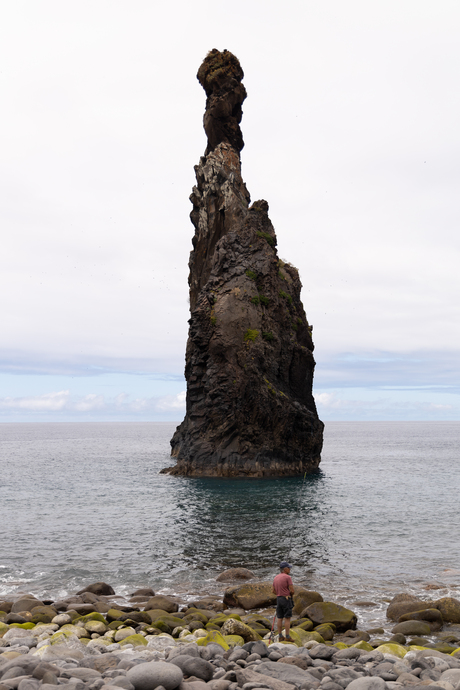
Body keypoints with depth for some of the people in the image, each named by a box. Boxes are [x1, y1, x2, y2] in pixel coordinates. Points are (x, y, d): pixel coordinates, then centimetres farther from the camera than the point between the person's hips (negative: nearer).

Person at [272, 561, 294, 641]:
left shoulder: (276, 578, 10)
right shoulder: (288, 577, -13)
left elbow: (273, 590, 15)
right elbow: (292, 590, -15)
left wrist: (280, 595, 9)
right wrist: (290, 595, 6)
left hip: (278, 599, 7)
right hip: (287, 599, -7)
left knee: (280, 618, 8)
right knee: (287, 618, -3)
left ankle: (280, 636, 11)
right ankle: (287, 637, -2)